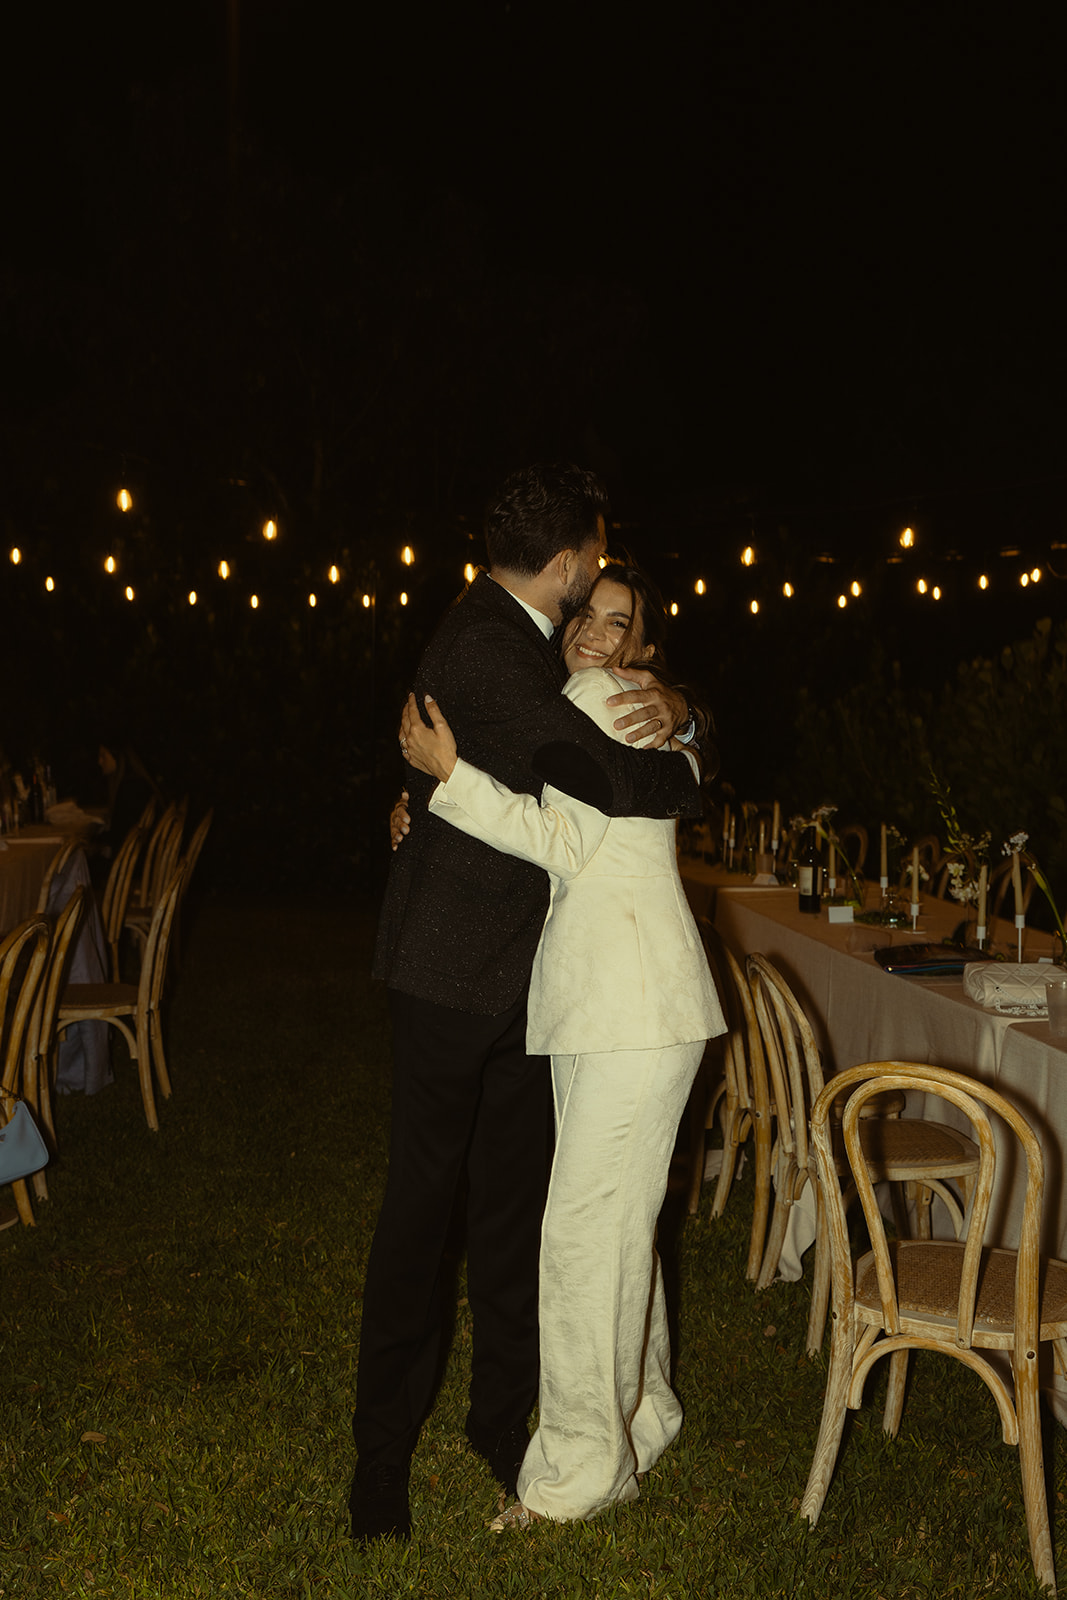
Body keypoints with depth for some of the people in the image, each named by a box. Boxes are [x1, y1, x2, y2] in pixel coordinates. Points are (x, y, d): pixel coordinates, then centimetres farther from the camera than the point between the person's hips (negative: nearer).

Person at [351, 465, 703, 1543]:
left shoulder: (521, 637, 8)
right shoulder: (484, 648, -24)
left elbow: (610, 713, 18)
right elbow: (615, 784, -27)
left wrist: (670, 709, -5)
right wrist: (690, 776, -6)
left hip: (517, 969, 9)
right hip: (452, 969, -9)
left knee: (513, 1193, 14)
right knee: (422, 1203, 1)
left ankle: (502, 1415, 28)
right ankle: (382, 1453, 15)